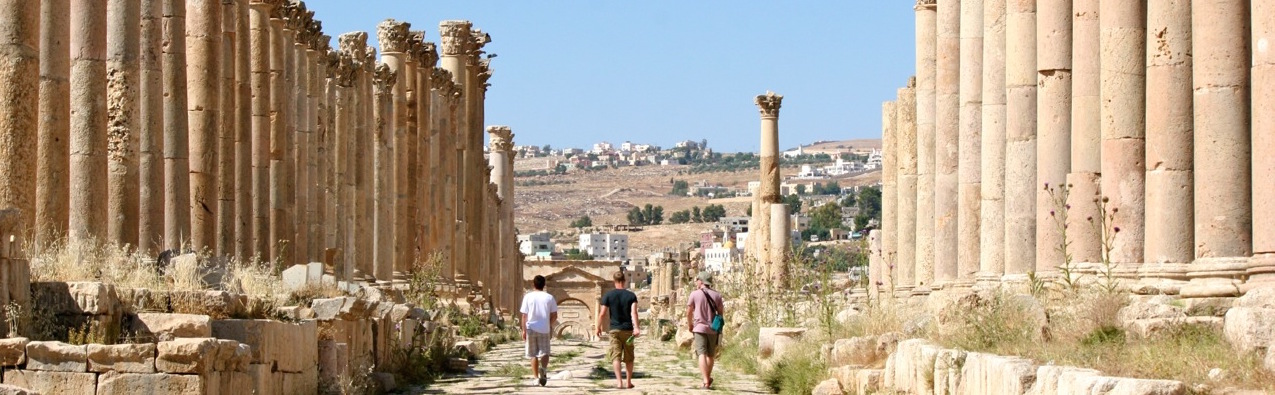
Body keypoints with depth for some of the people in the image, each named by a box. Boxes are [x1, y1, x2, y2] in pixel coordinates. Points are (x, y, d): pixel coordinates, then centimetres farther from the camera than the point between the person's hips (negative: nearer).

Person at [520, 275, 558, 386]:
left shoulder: (528, 297, -2)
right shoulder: (549, 297, 0)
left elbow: (524, 315, -3)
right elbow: (554, 315, 1)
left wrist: (524, 330, 2)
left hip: (531, 329, 0)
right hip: (544, 329, 0)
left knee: (533, 355, 10)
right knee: (544, 353, 4)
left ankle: (536, 377, 10)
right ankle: (543, 368, -26)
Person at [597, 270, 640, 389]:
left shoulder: (608, 295, -1)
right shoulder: (631, 295, 0)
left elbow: (602, 313, -4)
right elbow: (633, 312, -14)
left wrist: (599, 327, 9)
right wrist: (636, 327, -23)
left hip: (615, 329, -1)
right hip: (628, 330, 1)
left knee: (616, 357, -4)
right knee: (629, 358, 12)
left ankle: (619, 382, -18)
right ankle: (629, 382, 18)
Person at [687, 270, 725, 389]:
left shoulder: (695, 294, -3)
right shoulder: (716, 295, 4)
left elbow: (689, 312, 1)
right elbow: (721, 313, 6)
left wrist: (690, 325, 18)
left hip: (700, 327, -3)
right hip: (713, 329, 3)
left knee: (702, 354, -7)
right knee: (711, 355, 18)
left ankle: (706, 381, -19)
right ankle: (708, 378, 33)